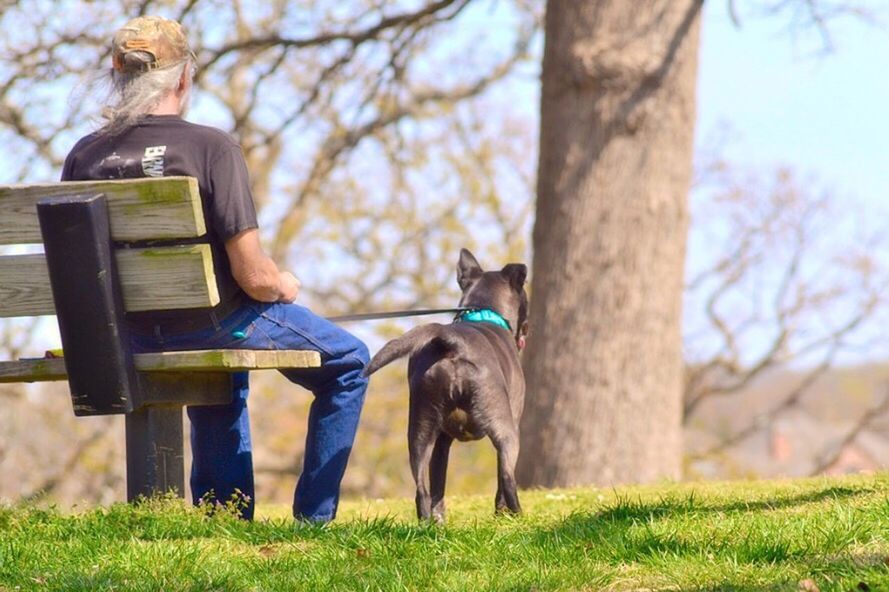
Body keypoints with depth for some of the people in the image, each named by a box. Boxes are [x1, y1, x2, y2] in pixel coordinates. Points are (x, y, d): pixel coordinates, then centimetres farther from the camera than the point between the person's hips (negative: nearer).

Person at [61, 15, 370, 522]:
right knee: (348, 364, 20)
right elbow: (254, 276, -22)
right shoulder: (211, 148, -23)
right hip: (220, 323, -6)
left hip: (132, 338, 6)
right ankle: (313, 517, 19)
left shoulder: (84, 157, -9)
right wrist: (285, 285, 1)